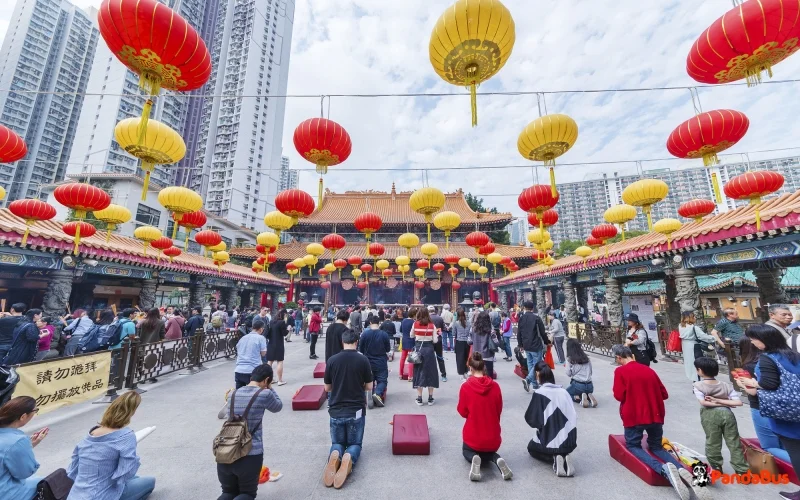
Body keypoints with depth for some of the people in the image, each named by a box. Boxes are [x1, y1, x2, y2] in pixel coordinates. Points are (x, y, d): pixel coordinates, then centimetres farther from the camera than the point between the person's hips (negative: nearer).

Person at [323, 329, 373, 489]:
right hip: (356, 411, -1)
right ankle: (349, 458, -17)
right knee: (355, 444, 17)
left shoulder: (332, 360, -7)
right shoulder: (363, 360, -11)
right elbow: (369, 387, -2)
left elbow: (327, 388, 4)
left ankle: (335, 455, -14)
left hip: (336, 411, 1)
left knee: (337, 443, 21)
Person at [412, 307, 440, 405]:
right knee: (430, 372, 11)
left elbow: (411, 336, 11)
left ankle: (419, 398, 12)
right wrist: (436, 334, 13)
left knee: (419, 372, 9)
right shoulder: (432, 325, -5)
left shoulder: (415, 324, -3)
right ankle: (430, 398, 17)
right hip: (429, 349, 0)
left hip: (418, 349, 0)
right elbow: (435, 341, -5)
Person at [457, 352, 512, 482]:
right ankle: (497, 460, 1)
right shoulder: (495, 386, -10)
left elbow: (462, 412, -6)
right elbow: (499, 410, 3)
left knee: (467, 451, 32)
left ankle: (474, 458, -4)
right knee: (489, 452, 36)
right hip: (493, 438, 3)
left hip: (472, 437, -2)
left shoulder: (465, 387, -18)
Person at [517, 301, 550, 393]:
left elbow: (519, 333, 8)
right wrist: (547, 342, 7)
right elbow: (542, 332, -9)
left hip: (526, 346, 5)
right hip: (536, 345, -5)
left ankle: (534, 384, 18)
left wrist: (520, 344, 18)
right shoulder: (536, 317, -11)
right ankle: (528, 379, -17)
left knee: (530, 364, 14)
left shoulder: (521, 318, 5)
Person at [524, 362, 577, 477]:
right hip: (570, 442, 4)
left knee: (532, 447, 29)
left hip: (550, 441, -4)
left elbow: (530, 418, -11)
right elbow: (574, 416, 4)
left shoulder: (539, 393, -14)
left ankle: (555, 460, 1)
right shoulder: (564, 391, -1)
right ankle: (565, 456, 5)